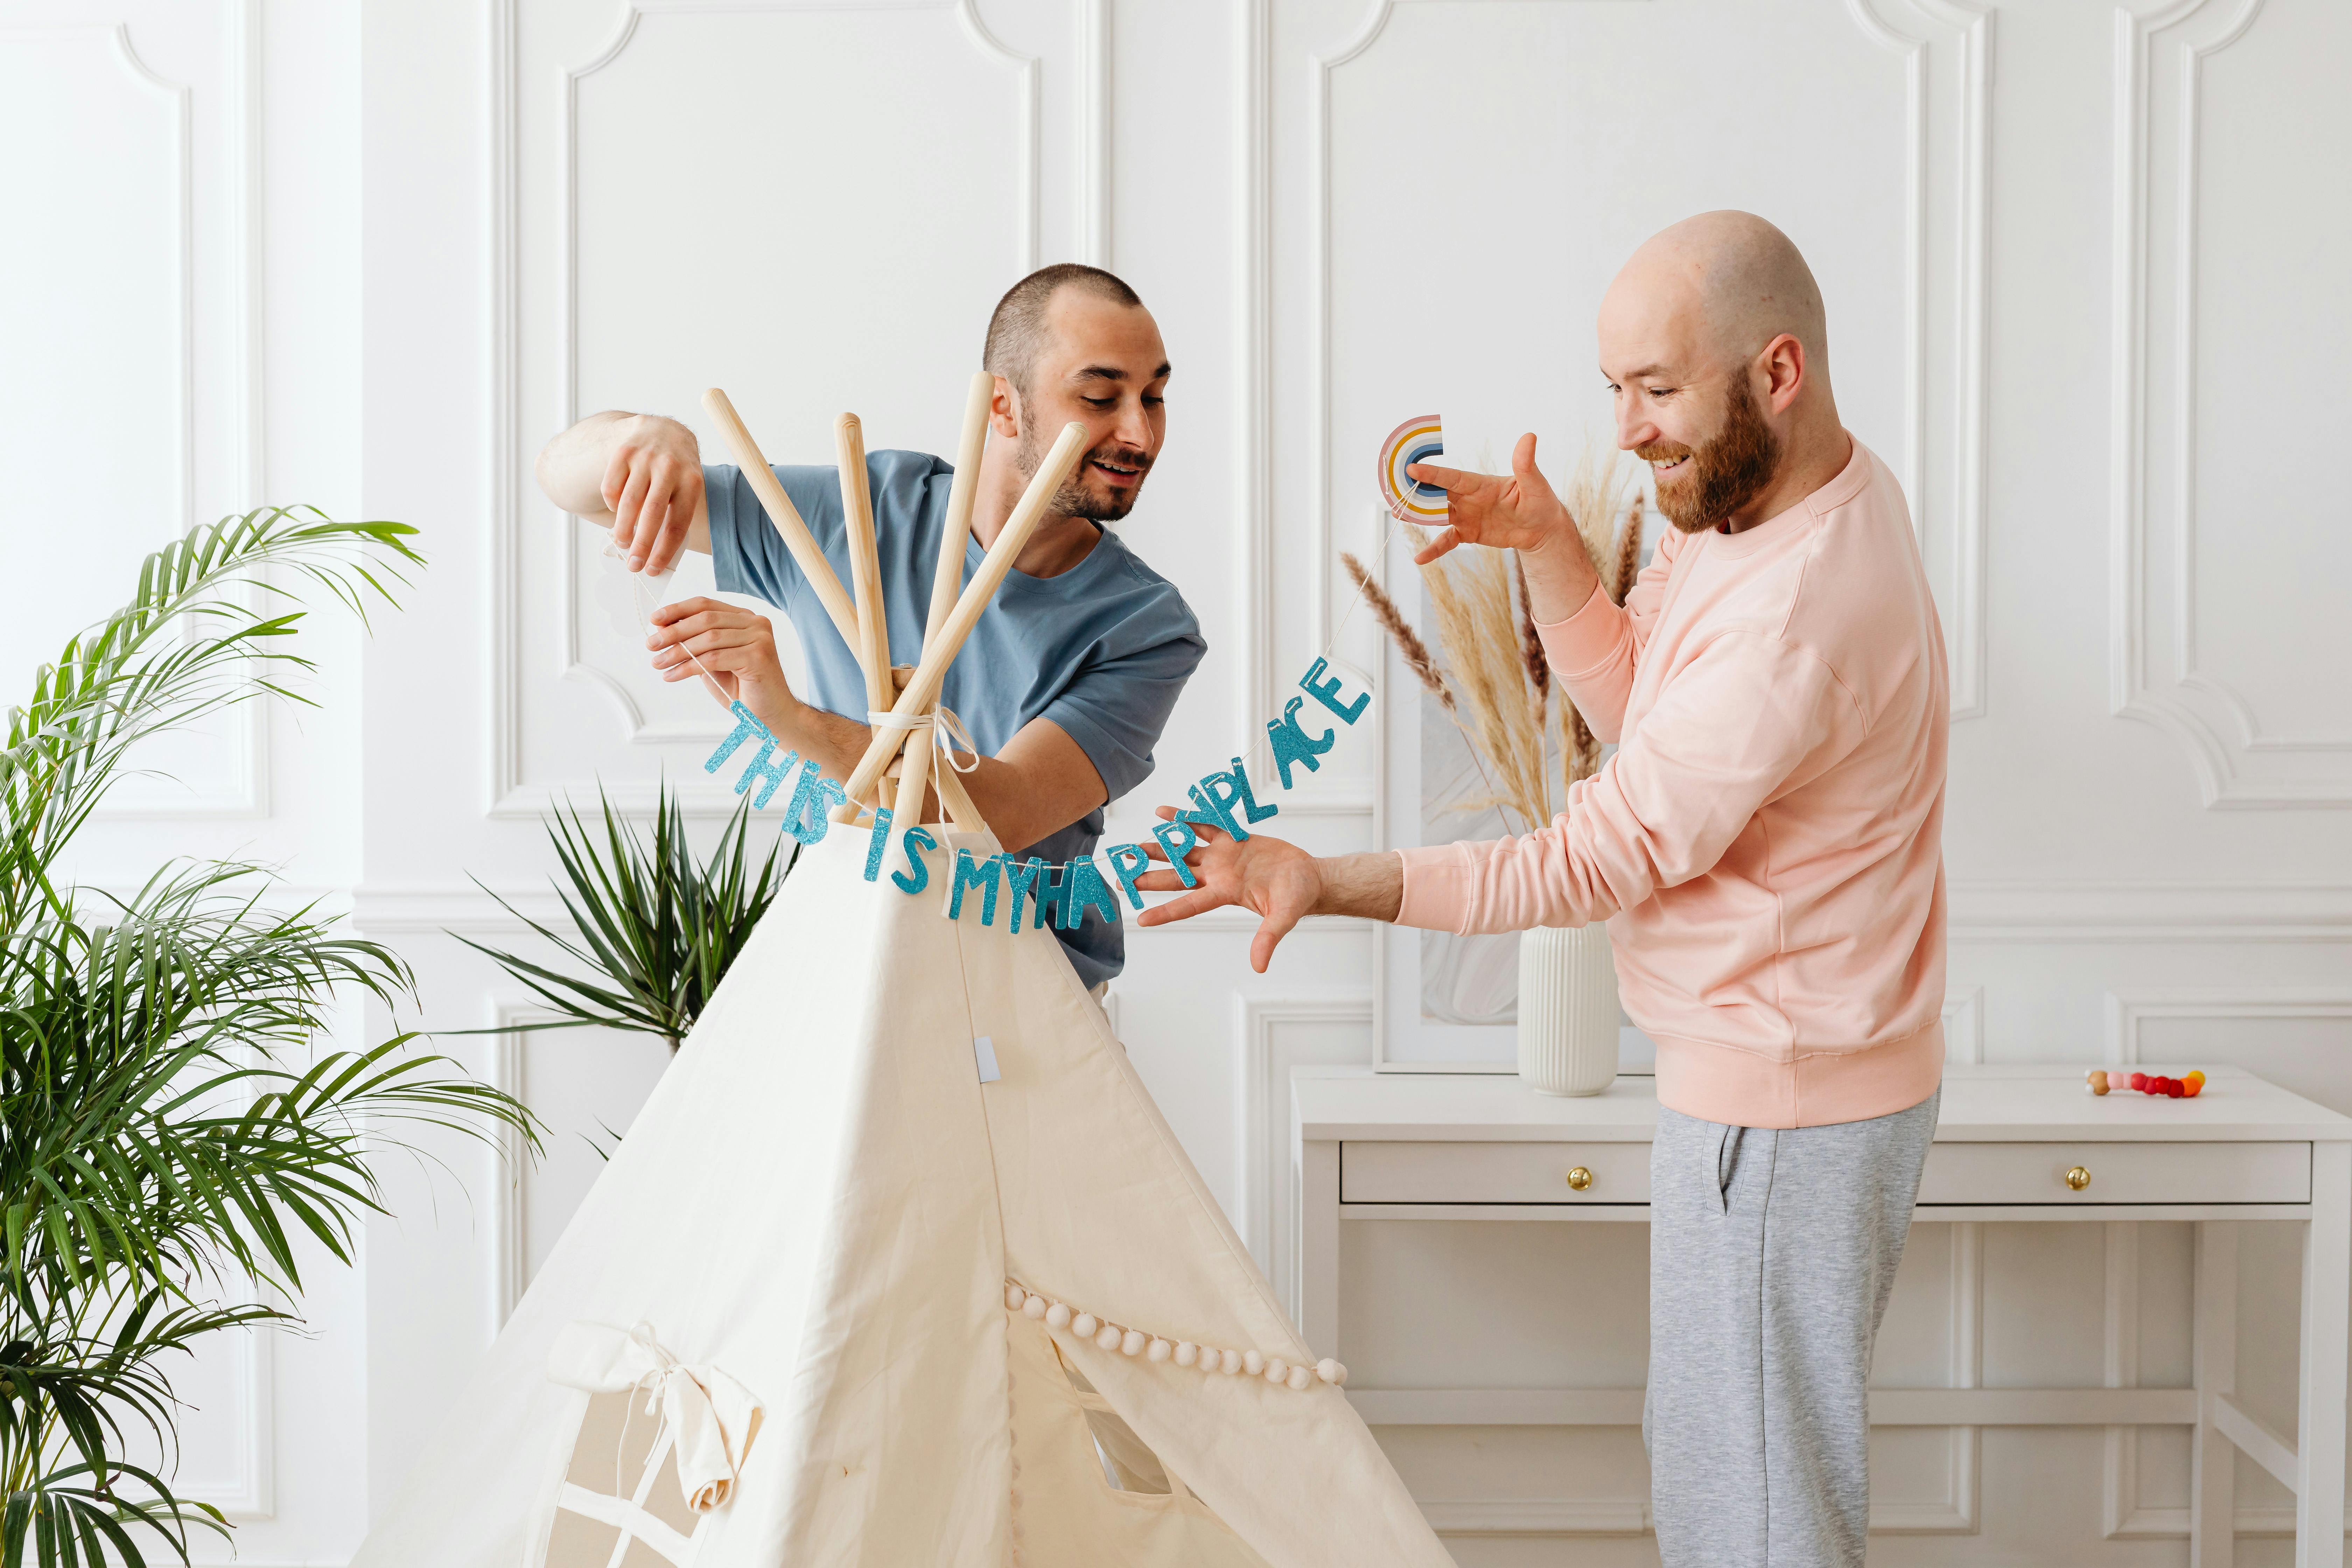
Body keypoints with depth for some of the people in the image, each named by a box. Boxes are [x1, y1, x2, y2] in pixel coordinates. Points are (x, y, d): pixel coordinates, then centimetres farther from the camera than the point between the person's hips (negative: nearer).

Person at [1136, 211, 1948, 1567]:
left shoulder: (1803, 612, -28)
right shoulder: (1761, 494, 4)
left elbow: (1599, 861, -24)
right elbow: (1635, 705, 11)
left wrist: (1330, 883, -27)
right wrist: (1547, 544, -4)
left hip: (1779, 1098, -10)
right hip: (1772, 1063, 10)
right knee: (1702, 1454, 20)